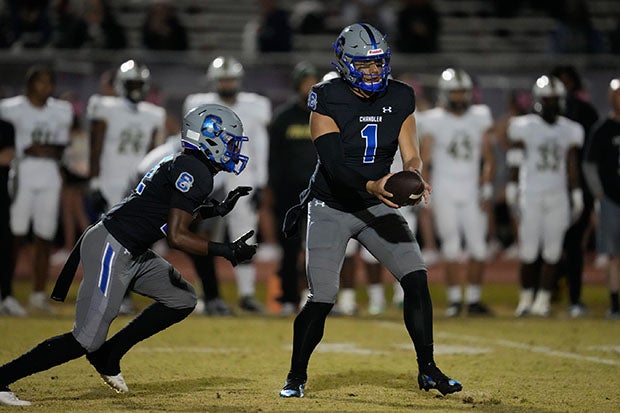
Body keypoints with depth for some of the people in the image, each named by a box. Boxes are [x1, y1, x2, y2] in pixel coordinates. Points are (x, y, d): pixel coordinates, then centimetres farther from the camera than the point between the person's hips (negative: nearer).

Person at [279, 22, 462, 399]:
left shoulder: (399, 99, -2)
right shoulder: (327, 100, -15)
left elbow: (411, 156, -5)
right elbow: (334, 165, -24)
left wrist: (414, 178, -29)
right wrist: (372, 186, -40)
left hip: (377, 205, 4)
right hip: (331, 208, -4)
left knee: (416, 276, -11)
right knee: (322, 298, -11)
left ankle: (428, 370, 1)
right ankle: (297, 376, 9)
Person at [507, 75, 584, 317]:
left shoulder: (569, 130, 8)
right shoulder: (524, 127, -1)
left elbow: (572, 166, 11)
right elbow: (515, 162, 1)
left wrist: (577, 196, 9)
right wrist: (512, 190, -3)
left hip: (558, 197, 3)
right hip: (530, 196, -3)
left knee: (552, 251, 1)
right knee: (529, 250, -3)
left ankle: (542, 300, 6)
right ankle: (526, 296, 10)